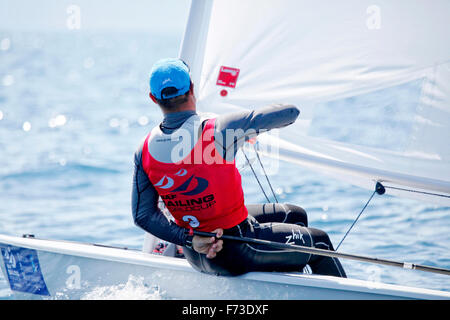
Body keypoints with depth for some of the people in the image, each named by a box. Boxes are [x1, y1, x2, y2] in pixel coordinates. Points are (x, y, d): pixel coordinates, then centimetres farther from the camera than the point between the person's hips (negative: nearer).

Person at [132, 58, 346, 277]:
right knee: (319, 242, 18)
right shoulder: (219, 131, -25)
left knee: (295, 215, 29)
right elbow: (290, 113, -14)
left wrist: (189, 240, -11)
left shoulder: (145, 150, -9)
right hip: (235, 254, -7)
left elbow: (143, 215, -9)